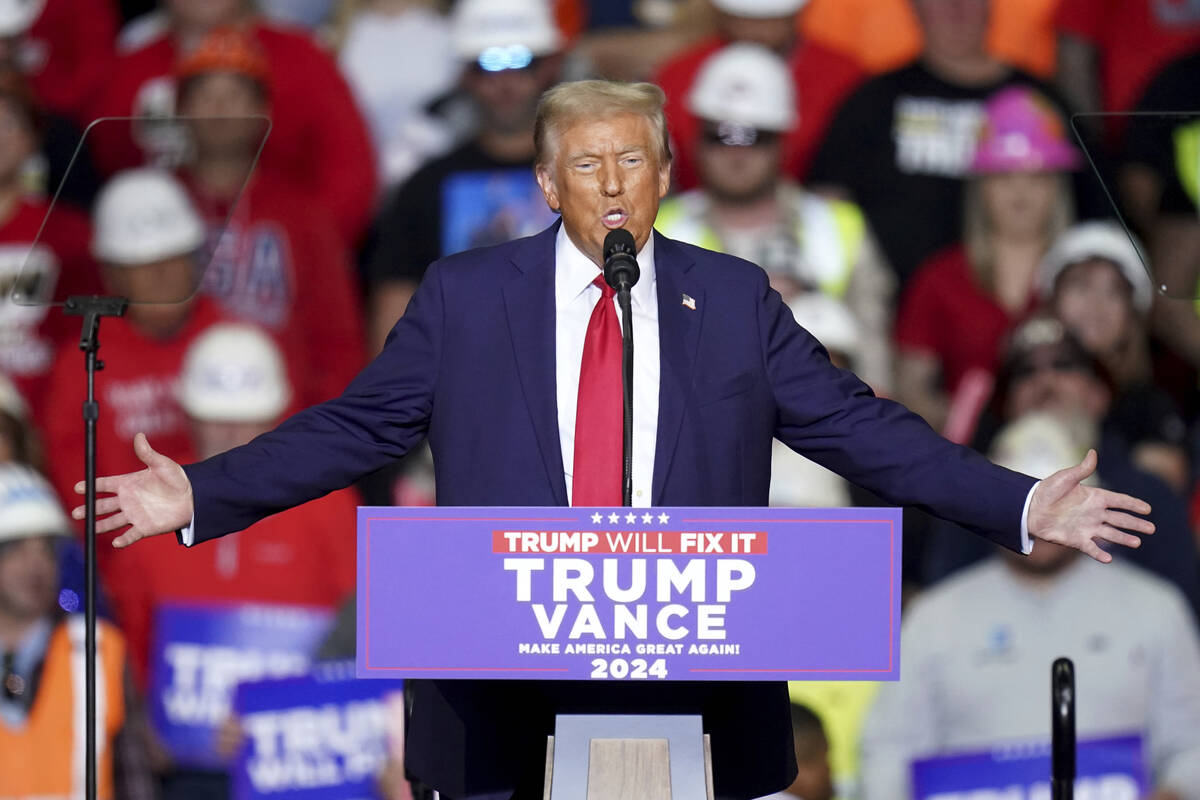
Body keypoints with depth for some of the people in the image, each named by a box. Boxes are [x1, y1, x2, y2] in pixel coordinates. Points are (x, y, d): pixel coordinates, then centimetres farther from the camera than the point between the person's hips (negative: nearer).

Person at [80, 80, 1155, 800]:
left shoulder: (734, 301, 9)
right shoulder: (464, 299, 7)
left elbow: (861, 429, 9)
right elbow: (351, 430, 8)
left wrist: (1024, 507, 2)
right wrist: (200, 496, -1)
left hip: (694, 690, 0)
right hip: (502, 703, 0)